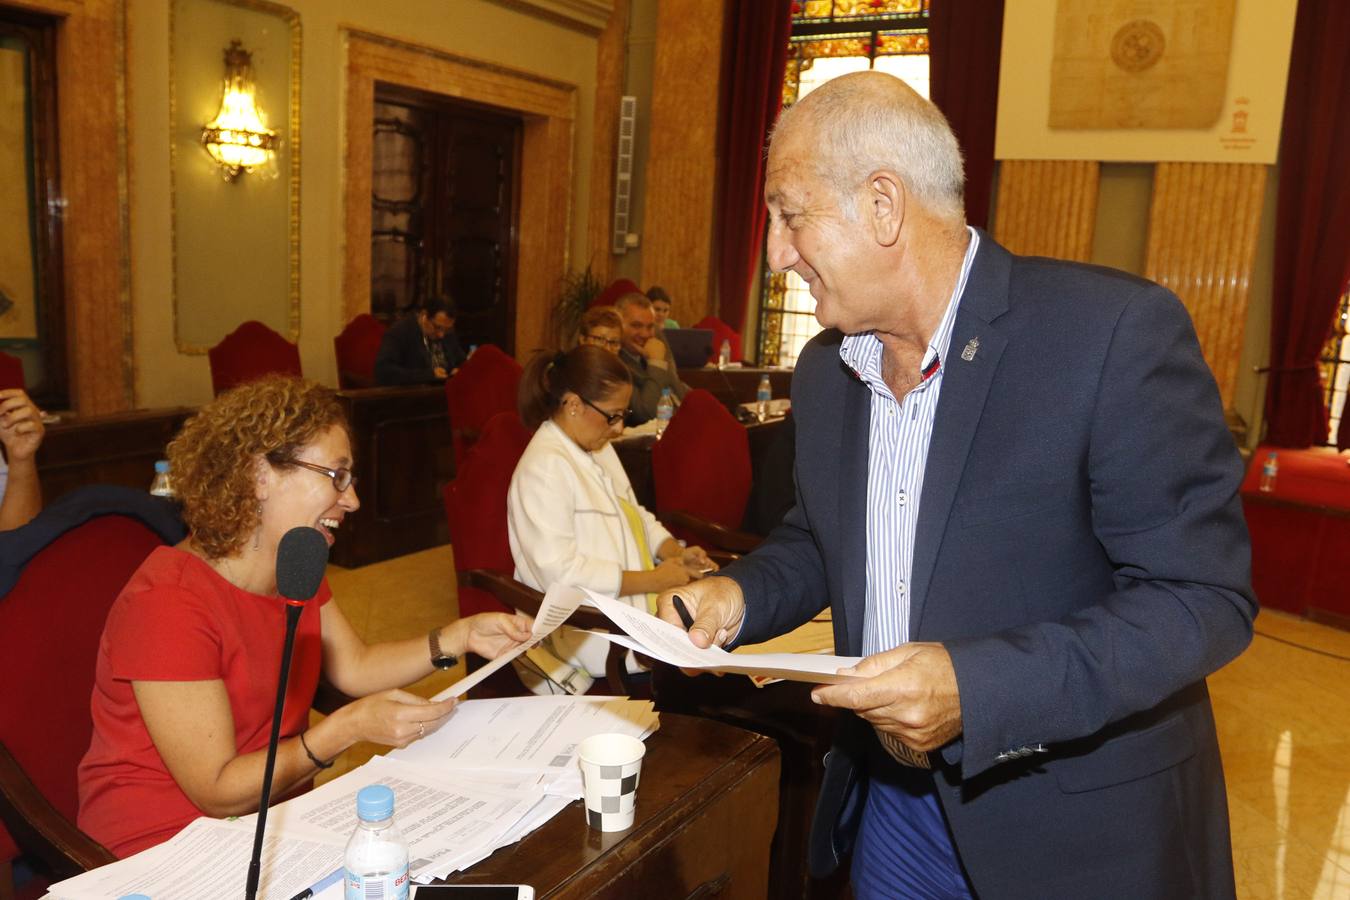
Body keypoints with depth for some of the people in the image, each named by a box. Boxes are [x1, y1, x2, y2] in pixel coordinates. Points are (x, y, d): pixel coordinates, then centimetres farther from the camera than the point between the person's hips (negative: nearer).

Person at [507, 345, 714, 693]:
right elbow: (560, 573, -24)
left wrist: (676, 553, 1)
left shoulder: (597, 448, 11)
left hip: (632, 600, 9)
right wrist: (653, 580, -19)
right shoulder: (544, 468, -18)